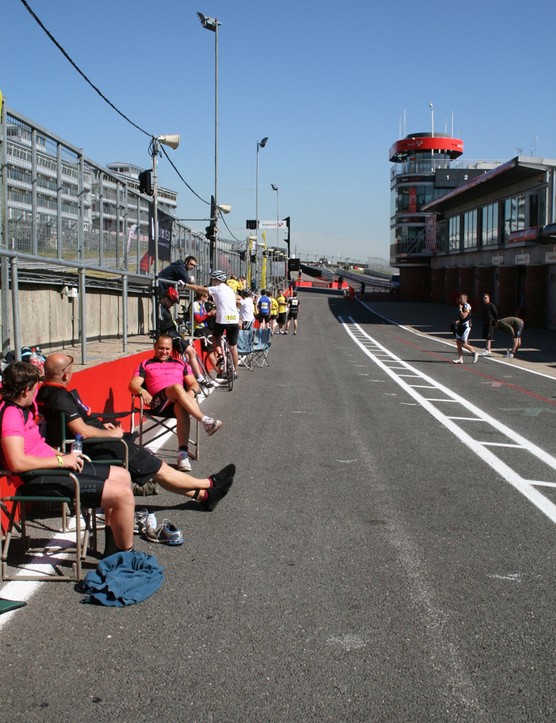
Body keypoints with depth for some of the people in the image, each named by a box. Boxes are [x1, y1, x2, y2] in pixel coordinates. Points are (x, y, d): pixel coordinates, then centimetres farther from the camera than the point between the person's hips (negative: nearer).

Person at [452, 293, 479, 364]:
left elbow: (464, 316, -24)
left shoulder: (467, 306, -13)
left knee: (464, 344, -9)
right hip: (461, 326, 9)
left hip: (466, 326, -9)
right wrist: (458, 321, 9)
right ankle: (460, 359, 9)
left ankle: (474, 353, 10)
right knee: (458, 343, 6)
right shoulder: (461, 306, 16)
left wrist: (460, 309, -16)